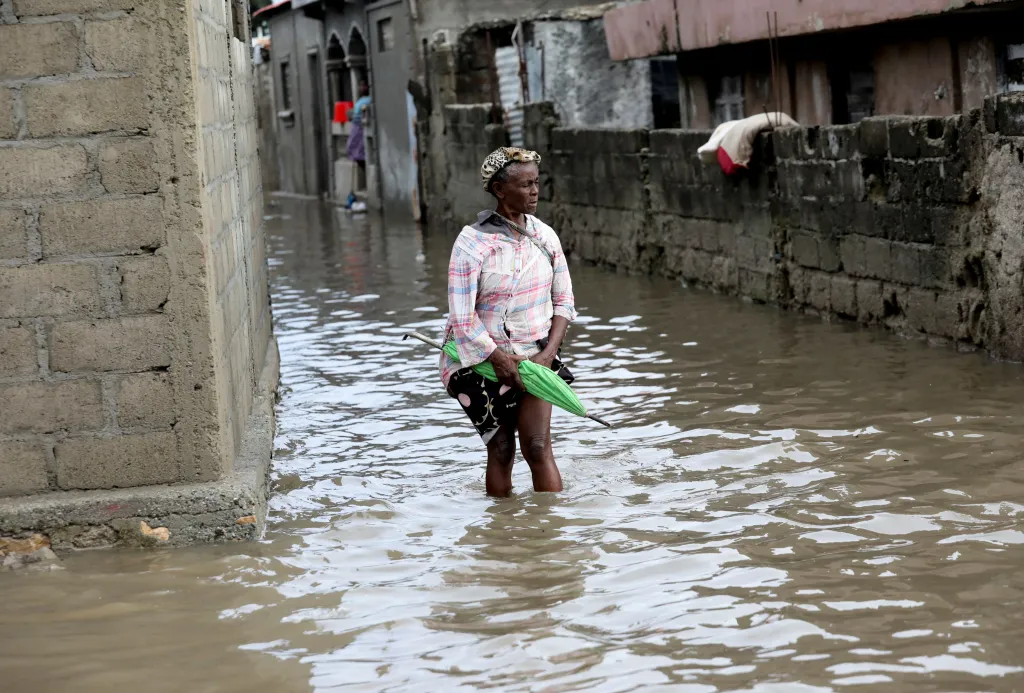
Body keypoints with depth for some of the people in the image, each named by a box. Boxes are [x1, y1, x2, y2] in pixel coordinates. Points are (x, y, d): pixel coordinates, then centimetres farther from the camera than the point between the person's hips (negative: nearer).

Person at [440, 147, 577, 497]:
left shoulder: (544, 236, 1)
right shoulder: (472, 242, -15)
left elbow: (564, 301, 6)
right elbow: (463, 320, -16)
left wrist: (548, 354, -7)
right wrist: (503, 363, -16)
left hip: (534, 355, 3)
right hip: (481, 359, -3)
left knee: (538, 447, -8)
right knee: (501, 450, 3)